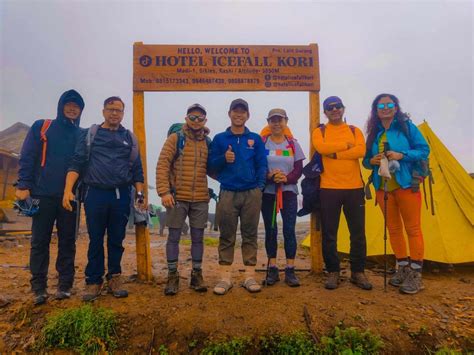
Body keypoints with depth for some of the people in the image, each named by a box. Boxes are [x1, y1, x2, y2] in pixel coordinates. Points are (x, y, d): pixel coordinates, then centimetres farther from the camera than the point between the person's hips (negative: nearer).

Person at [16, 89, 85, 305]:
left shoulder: (82, 135, 10)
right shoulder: (41, 127, 6)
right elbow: (27, 157, 1)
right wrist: (23, 186, -8)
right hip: (43, 195, -1)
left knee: (67, 242, 5)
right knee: (39, 242, 3)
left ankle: (65, 285, 14)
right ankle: (39, 288, 12)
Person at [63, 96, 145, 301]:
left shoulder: (129, 138, 12)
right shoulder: (91, 134, 6)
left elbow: (137, 169, 11)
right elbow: (77, 163, -2)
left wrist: (140, 194, 2)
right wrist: (68, 190, -14)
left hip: (121, 195, 2)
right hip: (95, 194, -1)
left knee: (116, 239, 9)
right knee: (95, 240, 5)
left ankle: (114, 278, 21)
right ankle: (94, 281, 17)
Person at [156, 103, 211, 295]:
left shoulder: (208, 142, 10)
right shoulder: (175, 138, 0)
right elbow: (162, 165, -7)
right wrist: (164, 191, -16)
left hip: (201, 199, 3)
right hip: (177, 197, -3)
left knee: (198, 238, 11)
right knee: (174, 237, 6)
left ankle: (197, 275, 24)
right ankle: (172, 275, 20)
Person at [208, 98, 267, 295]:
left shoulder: (255, 139, 9)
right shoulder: (219, 139, 9)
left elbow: (262, 165, 6)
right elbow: (211, 165, 6)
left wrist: (260, 186, -6)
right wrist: (224, 159, -12)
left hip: (252, 194, 1)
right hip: (228, 194, 0)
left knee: (250, 235, 6)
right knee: (226, 236, 3)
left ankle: (250, 276, 15)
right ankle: (225, 277, 12)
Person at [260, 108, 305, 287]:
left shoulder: (293, 143, 6)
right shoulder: (262, 142, 2)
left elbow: (299, 169, 1)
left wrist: (286, 178, -18)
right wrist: (269, 176, -21)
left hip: (289, 192, 1)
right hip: (267, 192, 0)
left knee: (289, 229, -3)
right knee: (270, 230, 5)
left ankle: (290, 271, 7)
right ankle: (272, 269, 16)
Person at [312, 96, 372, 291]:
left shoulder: (355, 130, 10)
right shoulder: (319, 132, 6)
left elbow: (361, 151, -10)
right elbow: (321, 148, -18)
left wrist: (335, 154, -14)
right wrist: (347, 145, -9)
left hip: (354, 188, 2)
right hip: (329, 189, -1)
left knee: (358, 233, 7)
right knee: (329, 234, 3)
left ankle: (358, 272, 22)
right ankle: (333, 272, 18)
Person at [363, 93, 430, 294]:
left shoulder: (406, 126, -2)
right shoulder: (373, 133, 10)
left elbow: (424, 150, -5)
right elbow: (366, 160, 13)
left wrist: (402, 155, -19)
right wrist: (371, 161, -9)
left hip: (406, 185, -4)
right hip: (383, 188, 5)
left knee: (412, 229, 0)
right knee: (393, 229, 10)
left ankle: (415, 276, 10)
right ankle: (403, 269, 24)